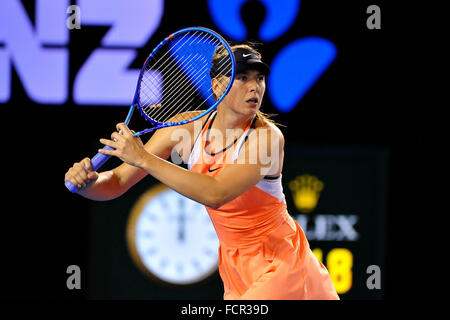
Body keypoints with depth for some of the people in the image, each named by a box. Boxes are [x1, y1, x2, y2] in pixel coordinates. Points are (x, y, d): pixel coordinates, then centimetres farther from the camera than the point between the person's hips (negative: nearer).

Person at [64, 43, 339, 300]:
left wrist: (144, 159, -38)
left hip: (280, 262, -5)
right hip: (234, 264, 5)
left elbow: (216, 194, -38)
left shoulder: (267, 137, -24)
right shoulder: (185, 129, -9)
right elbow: (117, 182, -6)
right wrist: (88, 181, -29)